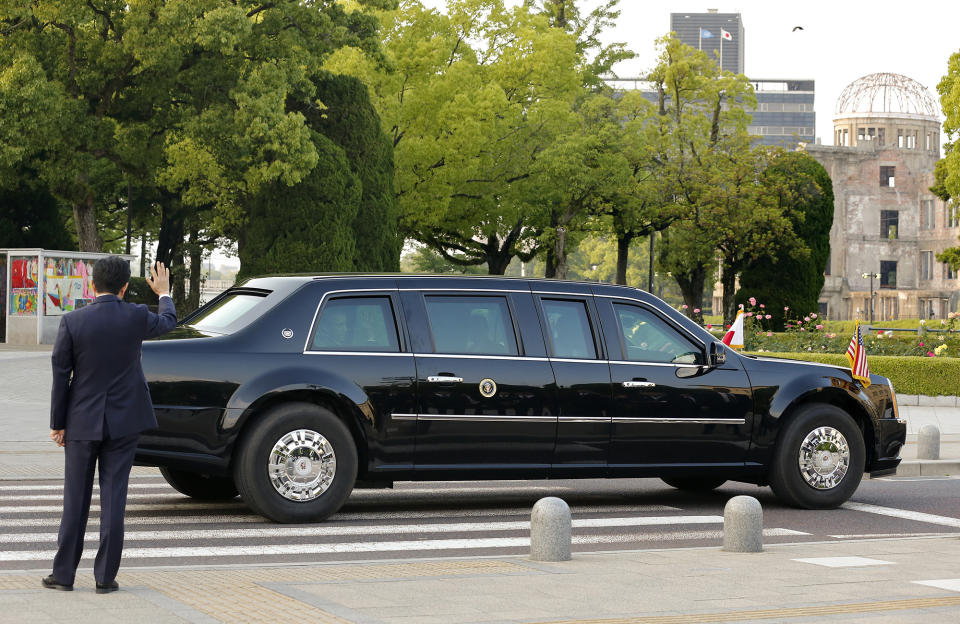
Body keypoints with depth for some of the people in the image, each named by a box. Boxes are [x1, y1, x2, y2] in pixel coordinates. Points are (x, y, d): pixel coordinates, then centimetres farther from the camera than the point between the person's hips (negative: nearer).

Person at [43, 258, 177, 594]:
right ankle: (105, 576, 4)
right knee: (113, 499, 4)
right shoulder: (136, 317, -7)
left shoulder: (72, 321, -10)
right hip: (124, 421, 1)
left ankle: (64, 574, 11)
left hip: (83, 421, 0)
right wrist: (164, 293, 37)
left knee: (75, 500, 7)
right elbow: (168, 322, 16)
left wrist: (58, 423, 3)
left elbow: (60, 376, -6)